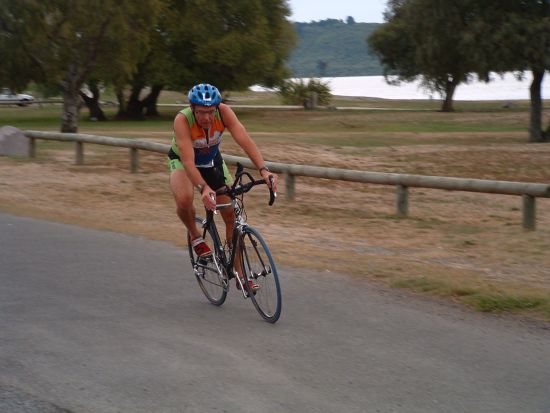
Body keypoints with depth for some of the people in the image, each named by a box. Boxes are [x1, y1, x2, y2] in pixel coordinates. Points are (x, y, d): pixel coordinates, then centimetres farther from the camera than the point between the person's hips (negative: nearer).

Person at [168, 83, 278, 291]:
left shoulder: (223, 112, -29)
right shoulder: (182, 120, -37)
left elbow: (245, 140, -38)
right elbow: (188, 161, -44)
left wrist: (263, 170, -53)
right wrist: (203, 188, -60)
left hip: (212, 160, 3)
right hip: (182, 161, -3)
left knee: (231, 214, -2)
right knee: (184, 199, -35)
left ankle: (240, 273, 10)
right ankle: (195, 236, -2)